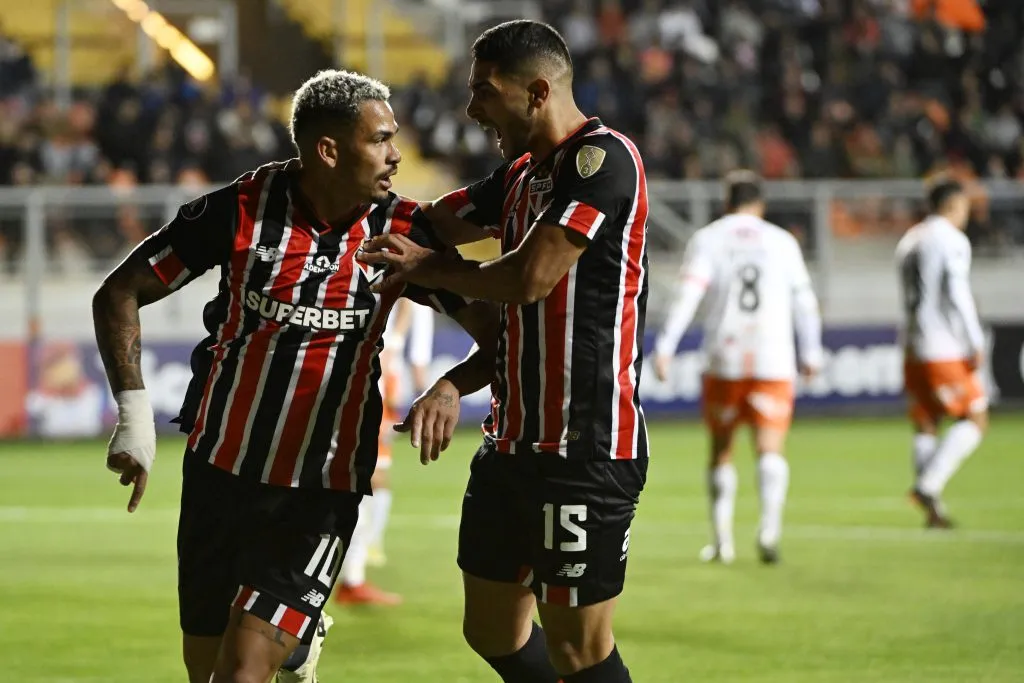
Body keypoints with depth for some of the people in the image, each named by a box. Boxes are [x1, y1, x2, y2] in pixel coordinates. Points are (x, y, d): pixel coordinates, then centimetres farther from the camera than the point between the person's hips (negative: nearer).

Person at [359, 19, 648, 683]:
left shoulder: (602, 158, -13)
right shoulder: (523, 174, 16)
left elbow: (528, 280, -20)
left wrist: (427, 269, -3)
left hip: (584, 448, -10)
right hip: (514, 443, 10)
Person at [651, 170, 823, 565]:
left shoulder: (707, 239, 5)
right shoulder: (782, 242, 12)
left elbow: (688, 293, -8)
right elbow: (804, 301, 15)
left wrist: (665, 347, -12)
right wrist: (811, 353, 27)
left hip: (724, 360, 0)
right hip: (774, 362, 0)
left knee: (721, 449, 14)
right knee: (769, 449, -6)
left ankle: (721, 540, 16)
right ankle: (769, 525, -29)